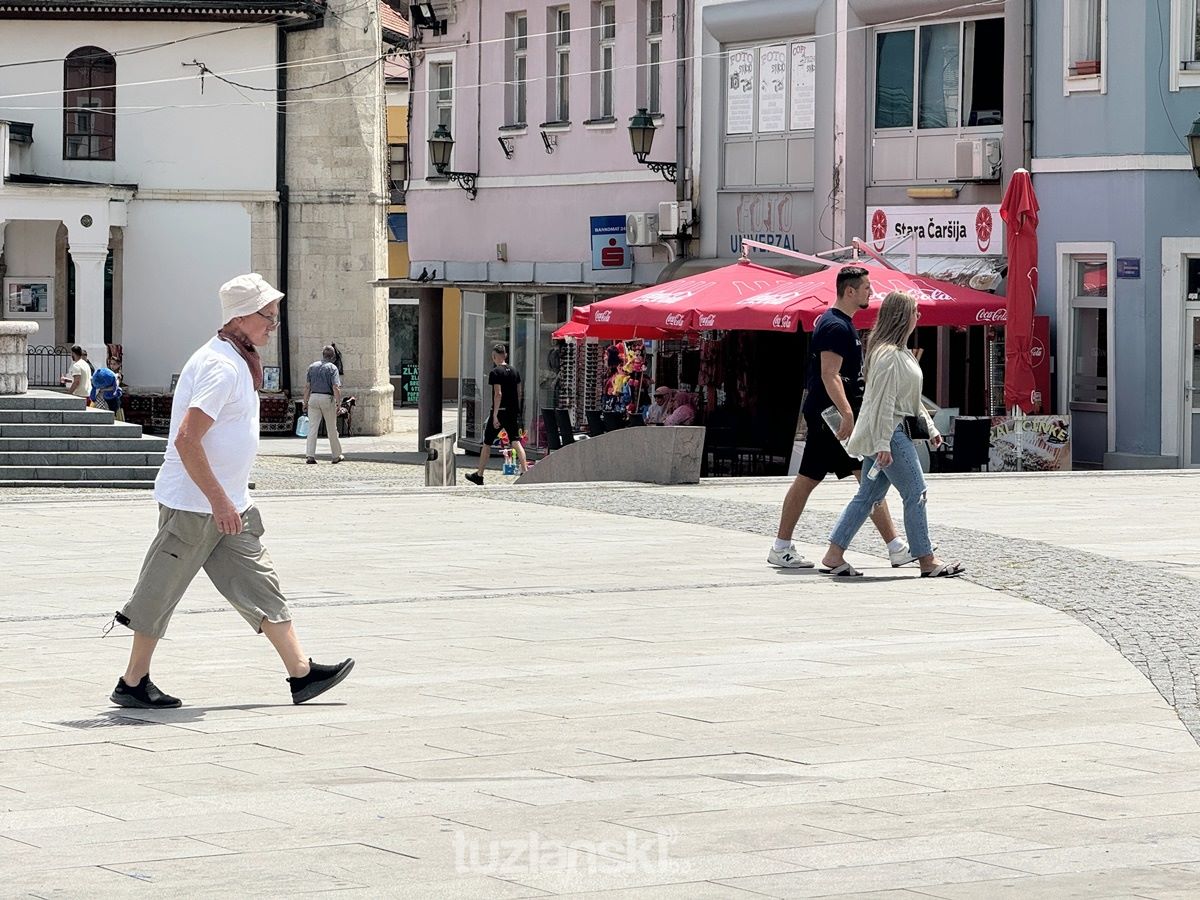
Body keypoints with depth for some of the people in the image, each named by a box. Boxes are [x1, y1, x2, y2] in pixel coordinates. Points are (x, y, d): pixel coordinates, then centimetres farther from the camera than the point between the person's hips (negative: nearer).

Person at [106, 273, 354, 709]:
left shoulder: (238, 363, 13)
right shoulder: (220, 366, -20)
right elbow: (187, 440, -26)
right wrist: (219, 500, -25)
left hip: (228, 503, 10)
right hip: (192, 504, -10)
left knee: (259, 584, 8)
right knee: (161, 594, 1)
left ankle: (301, 673, 9)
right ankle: (132, 684, 11)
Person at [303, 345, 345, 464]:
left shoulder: (312, 366, 8)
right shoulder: (332, 368, -5)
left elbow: (307, 386, 8)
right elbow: (336, 388, -13)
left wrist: (305, 402, 13)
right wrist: (339, 403, -10)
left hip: (313, 397, 3)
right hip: (327, 398, -3)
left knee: (312, 428, 1)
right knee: (332, 429, 8)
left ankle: (310, 455, -9)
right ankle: (336, 456, 18)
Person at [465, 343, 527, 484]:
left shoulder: (495, 372, -11)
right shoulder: (514, 371, 9)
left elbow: (498, 394, -18)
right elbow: (519, 393, 12)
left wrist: (495, 415, -19)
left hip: (499, 411, -5)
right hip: (513, 412, 5)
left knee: (487, 443, 8)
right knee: (516, 442, 0)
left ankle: (479, 475, 17)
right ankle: (525, 471, -16)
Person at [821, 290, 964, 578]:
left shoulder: (900, 352, 18)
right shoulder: (888, 354, -16)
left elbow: (910, 398, 26)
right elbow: (883, 401, -20)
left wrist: (930, 428, 22)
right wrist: (883, 444, -23)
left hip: (891, 432, 11)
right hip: (890, 433, -11)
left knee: (869, 495, 10)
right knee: (915, 493, -5)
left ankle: (834, 555, 9)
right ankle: (927, 562, 0)